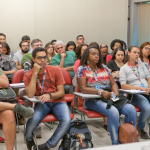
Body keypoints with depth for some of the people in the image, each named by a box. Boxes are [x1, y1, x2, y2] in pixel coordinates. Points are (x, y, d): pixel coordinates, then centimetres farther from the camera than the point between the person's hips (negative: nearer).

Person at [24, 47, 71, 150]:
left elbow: (61, 92, -2)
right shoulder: (28, 75, -1)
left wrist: (50, 95, -24)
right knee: (33, 119, -34)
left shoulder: (55, 70, -1)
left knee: (66, 121, -30)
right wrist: (35, 73, -19)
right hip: (41, 103, -1)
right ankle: (29, 139, 4)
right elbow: (30, 95, -18)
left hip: (57, 102, 1)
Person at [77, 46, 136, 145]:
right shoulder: (82, 69, 2)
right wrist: (101, 92, -22)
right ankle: (116, 143, -21)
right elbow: (83, 89, -9)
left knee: (131, 109, -20)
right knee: (113, 112, -34)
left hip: (109, 98, 5)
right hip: (92, 100, -5)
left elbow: (113, 84, 15)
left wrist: (116, 93, -9)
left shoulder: (104, 68, 17)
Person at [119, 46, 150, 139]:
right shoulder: (124, 69, 1)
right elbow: (123, 86, -9)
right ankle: (140, 128, -5)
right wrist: (140, 88, -17)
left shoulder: (141, 64, 16)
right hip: (134, 94, -5)